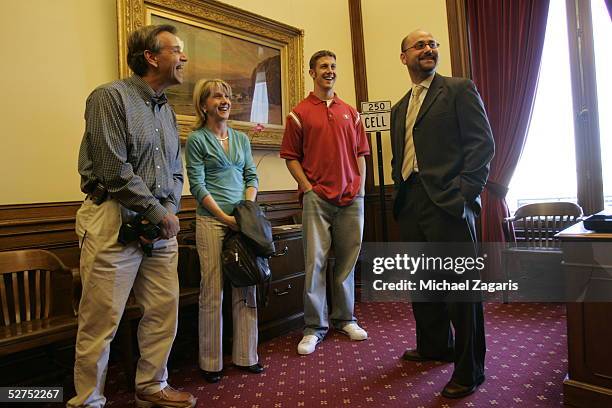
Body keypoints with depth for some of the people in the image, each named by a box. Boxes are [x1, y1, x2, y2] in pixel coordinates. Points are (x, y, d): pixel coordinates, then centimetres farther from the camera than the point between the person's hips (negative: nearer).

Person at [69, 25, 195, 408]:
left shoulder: (167, 110, 17)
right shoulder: (110, 97, -6)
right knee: (101, 320, 0)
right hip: (115, 222, -7)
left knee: (164, 311, 10)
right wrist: (158, 211, -10)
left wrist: (170, 210, 1)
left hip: (161, 224, 7)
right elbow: (114, 169, -15)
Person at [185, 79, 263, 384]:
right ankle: (211, 362, 14)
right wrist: (225, 217, -13)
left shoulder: (241, 138, 15)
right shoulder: (196, 139, 0)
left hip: (243, 220, 5)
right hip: (211, 221, -4)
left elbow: (251, 176, 12)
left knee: (246, 289, 6)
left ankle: (245, 355, 19)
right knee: (212, 291, -1)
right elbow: (197, 185, -6)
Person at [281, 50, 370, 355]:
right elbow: (291, 157, 3)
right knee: (315, 260, -3)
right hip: (317, 197, -3)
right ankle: (314, 327, 9)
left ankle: (344, 319, 23)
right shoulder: (300, 113, 6)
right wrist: (307, 187, -8)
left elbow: (360, 153, 15)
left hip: (351, 198, 4)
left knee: (347, 259, 8)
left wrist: (360, 188, 4)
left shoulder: (350, 112, 16)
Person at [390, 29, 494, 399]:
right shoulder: (399, 108, 22)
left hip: (448, 202, -7)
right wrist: (400, 194, 10)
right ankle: (434, 345, 36)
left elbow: (482, 143, -7)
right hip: (411, 205, 7)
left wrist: (464, 193, -15)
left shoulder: (460, 90, 3)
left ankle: (469, 369, 13)